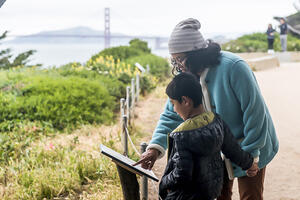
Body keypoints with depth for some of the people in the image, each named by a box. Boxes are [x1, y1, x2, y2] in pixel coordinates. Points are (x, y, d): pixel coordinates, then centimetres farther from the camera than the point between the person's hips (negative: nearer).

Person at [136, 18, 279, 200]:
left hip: (249, 150, -6)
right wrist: (155, 147, -19)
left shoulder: (232, 67, -28)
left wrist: (251, 154, -19)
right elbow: (171, 115, -3)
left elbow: (255, 111, -24)